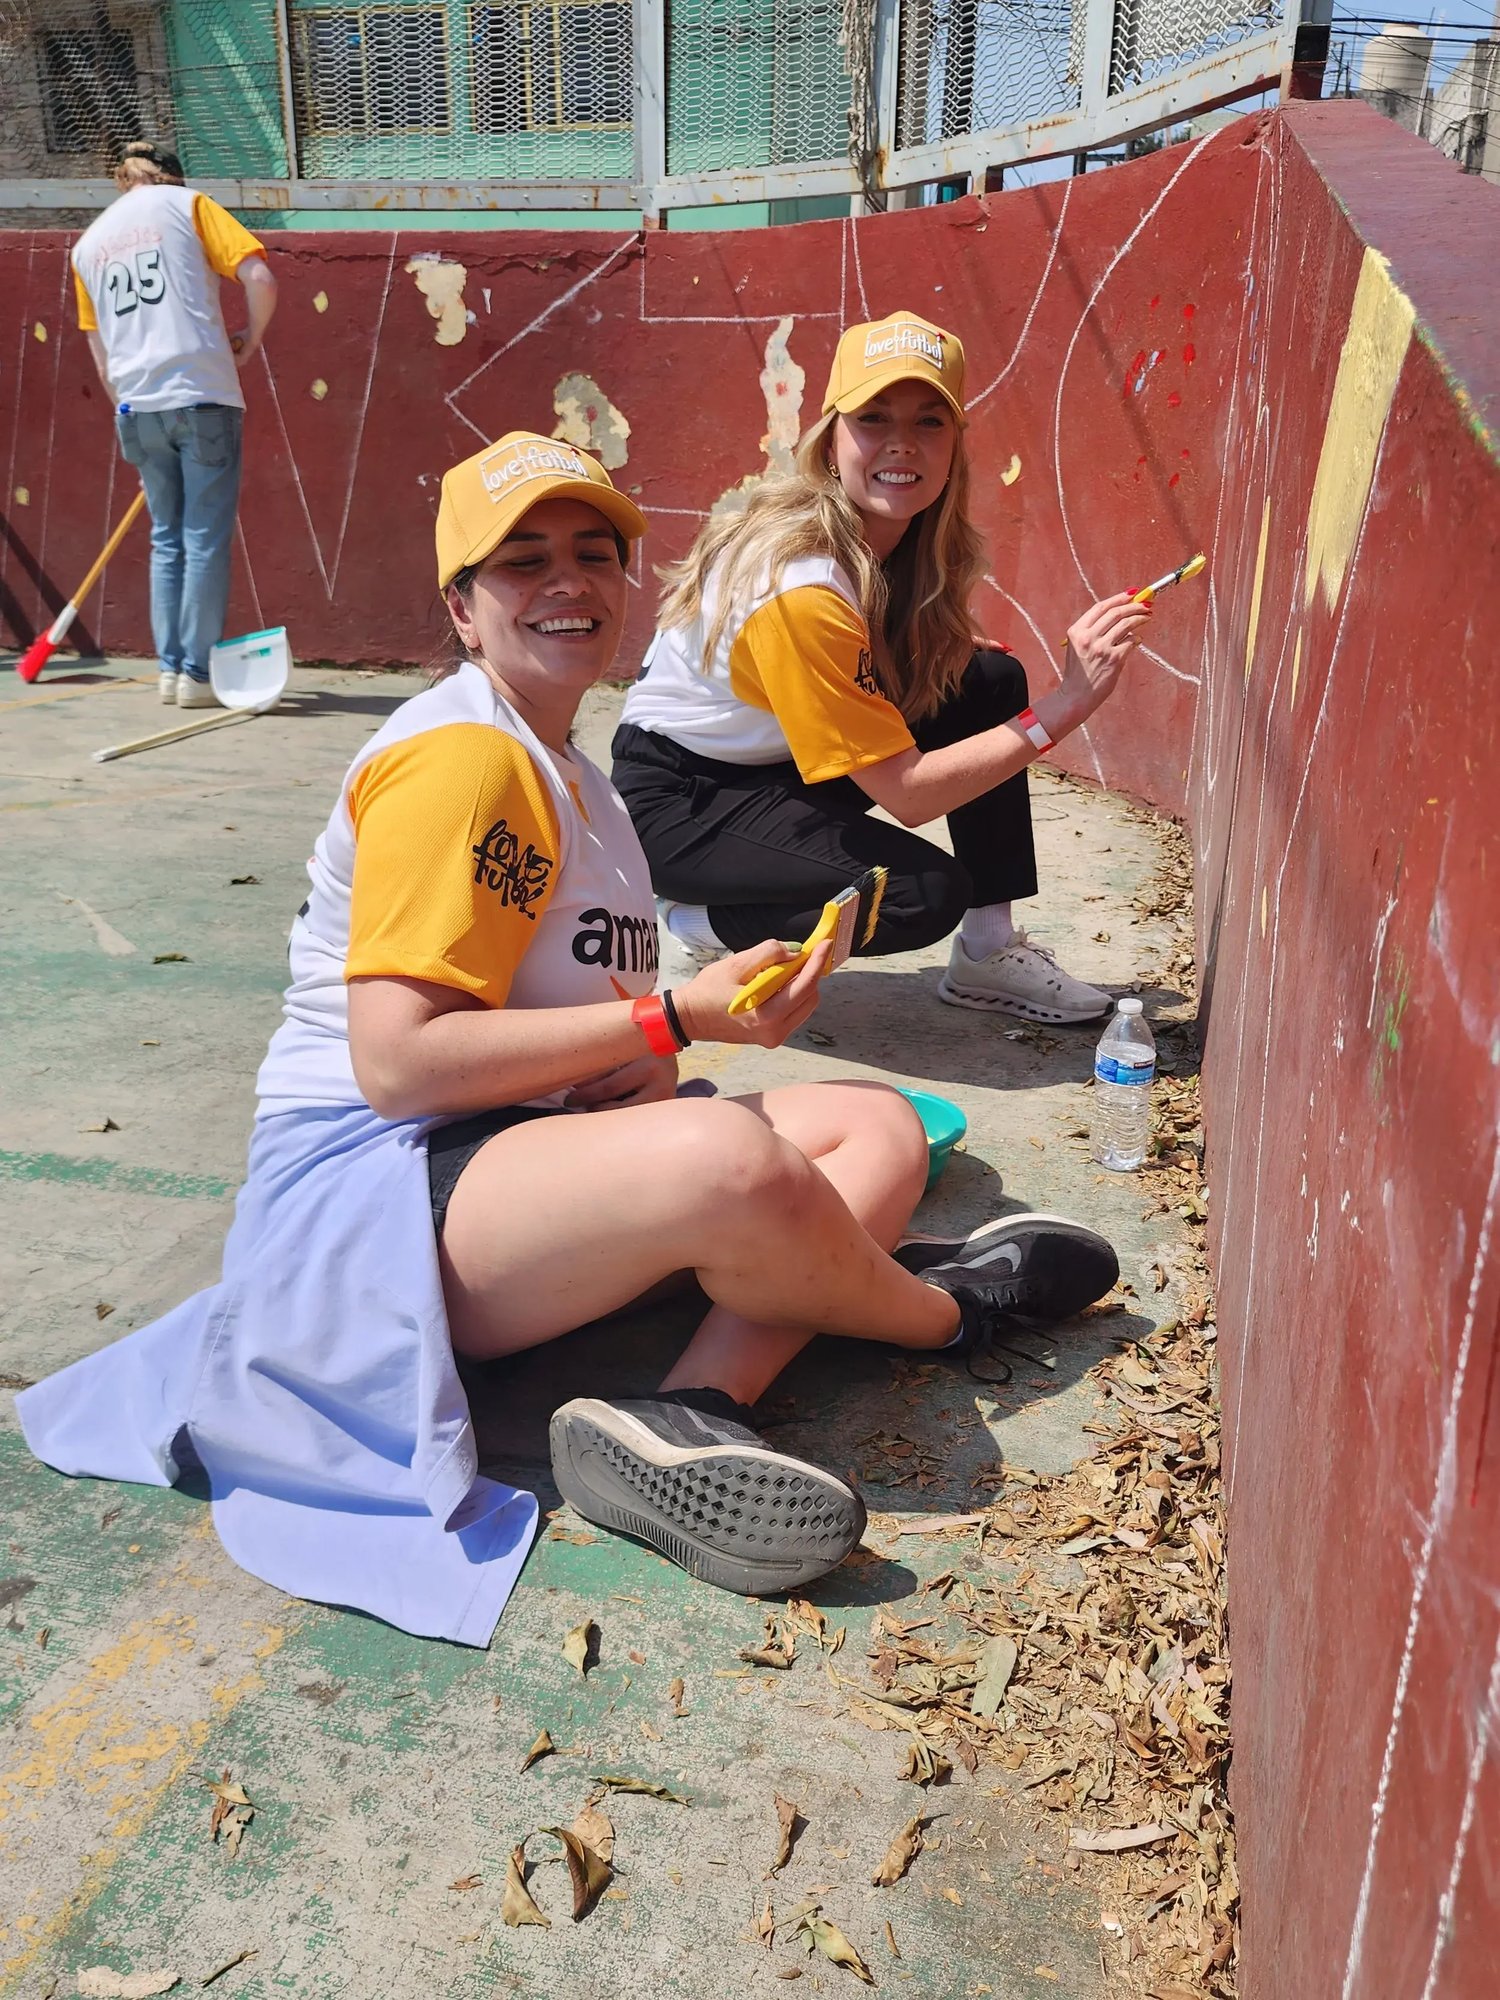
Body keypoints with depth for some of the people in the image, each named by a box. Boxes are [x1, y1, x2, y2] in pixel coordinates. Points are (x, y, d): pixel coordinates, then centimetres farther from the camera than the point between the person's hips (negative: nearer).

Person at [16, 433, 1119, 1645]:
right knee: (728, 1159, -37)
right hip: (374, 1192, -10)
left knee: (878, 1128, -3)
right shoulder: (460, 756, -12)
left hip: (526, 1150, 10)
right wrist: (674, 1019, -16)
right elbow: (395, 1060, -21)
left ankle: (687, 1419, -25)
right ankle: (945, 1311, -4)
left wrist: (664, 1059, -3)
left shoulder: (568, 773, 18)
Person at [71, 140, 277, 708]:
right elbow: (260, 279, -6)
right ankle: (198, 675, -2)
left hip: (136, 407, 4)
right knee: (206, 540, -2)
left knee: (167, 539, 14)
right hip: (203, 396, -4)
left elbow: (102, 362, 18)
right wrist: (249, 342, 8)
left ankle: (170, 669, 13)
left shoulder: (87, 245, 19)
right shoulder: (187, 204, 7)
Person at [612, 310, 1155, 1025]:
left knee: (991, 680, -4)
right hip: (678, 799, -9)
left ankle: (988, 953, 2)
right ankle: (702, 923, -1)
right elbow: (905, 790, -28)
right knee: (928, 893, -25)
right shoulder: (801, 587, -30)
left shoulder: (904, 541, -5)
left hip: (779, 767, 9)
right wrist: (1062, 706, -31)